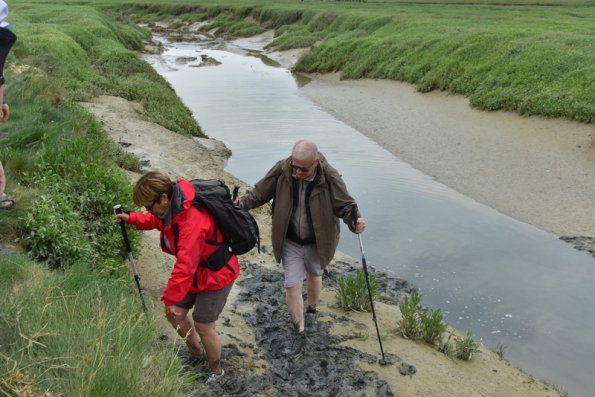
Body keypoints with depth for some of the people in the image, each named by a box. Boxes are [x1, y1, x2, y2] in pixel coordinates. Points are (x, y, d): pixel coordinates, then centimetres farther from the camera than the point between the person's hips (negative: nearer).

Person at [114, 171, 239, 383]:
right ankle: (196, 350, 40)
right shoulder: (171, 206, -8)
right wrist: (131, 219, 4)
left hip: (215, 274, -9)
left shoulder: (193, 220, -37)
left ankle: (216, 371, 26)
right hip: (195, 270, 9)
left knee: (203, 325, 0)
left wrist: (170, 298, -31)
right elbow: (157, 220, 18)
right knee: (174, 314, 13)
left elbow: (185, 265, -36)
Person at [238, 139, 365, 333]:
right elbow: (259, 193, -9)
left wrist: (355, 222, -38)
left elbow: (345, 205, -18)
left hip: (317, 243, 0)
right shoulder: (281, 170, -20)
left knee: (314, 276, 27)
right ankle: (299, 330, 20)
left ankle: (312, 308, 57)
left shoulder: (330, 177, -24)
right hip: (290, 242, 0)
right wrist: (240, 204, -25)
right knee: (292, 286, 1)